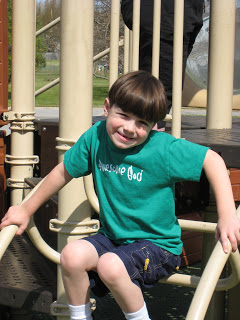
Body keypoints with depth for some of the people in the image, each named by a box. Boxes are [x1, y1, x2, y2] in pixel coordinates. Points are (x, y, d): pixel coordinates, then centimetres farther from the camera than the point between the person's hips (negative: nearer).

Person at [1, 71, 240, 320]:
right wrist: (27, 209, 14)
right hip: (112, 237, 5)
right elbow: (64, 171, 7)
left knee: (110, 265, -31)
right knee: (72, 254, -21)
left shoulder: (164, 149, -20)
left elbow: (212, 160, -16)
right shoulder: (95, 137, -7)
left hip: (157, 244, -5)